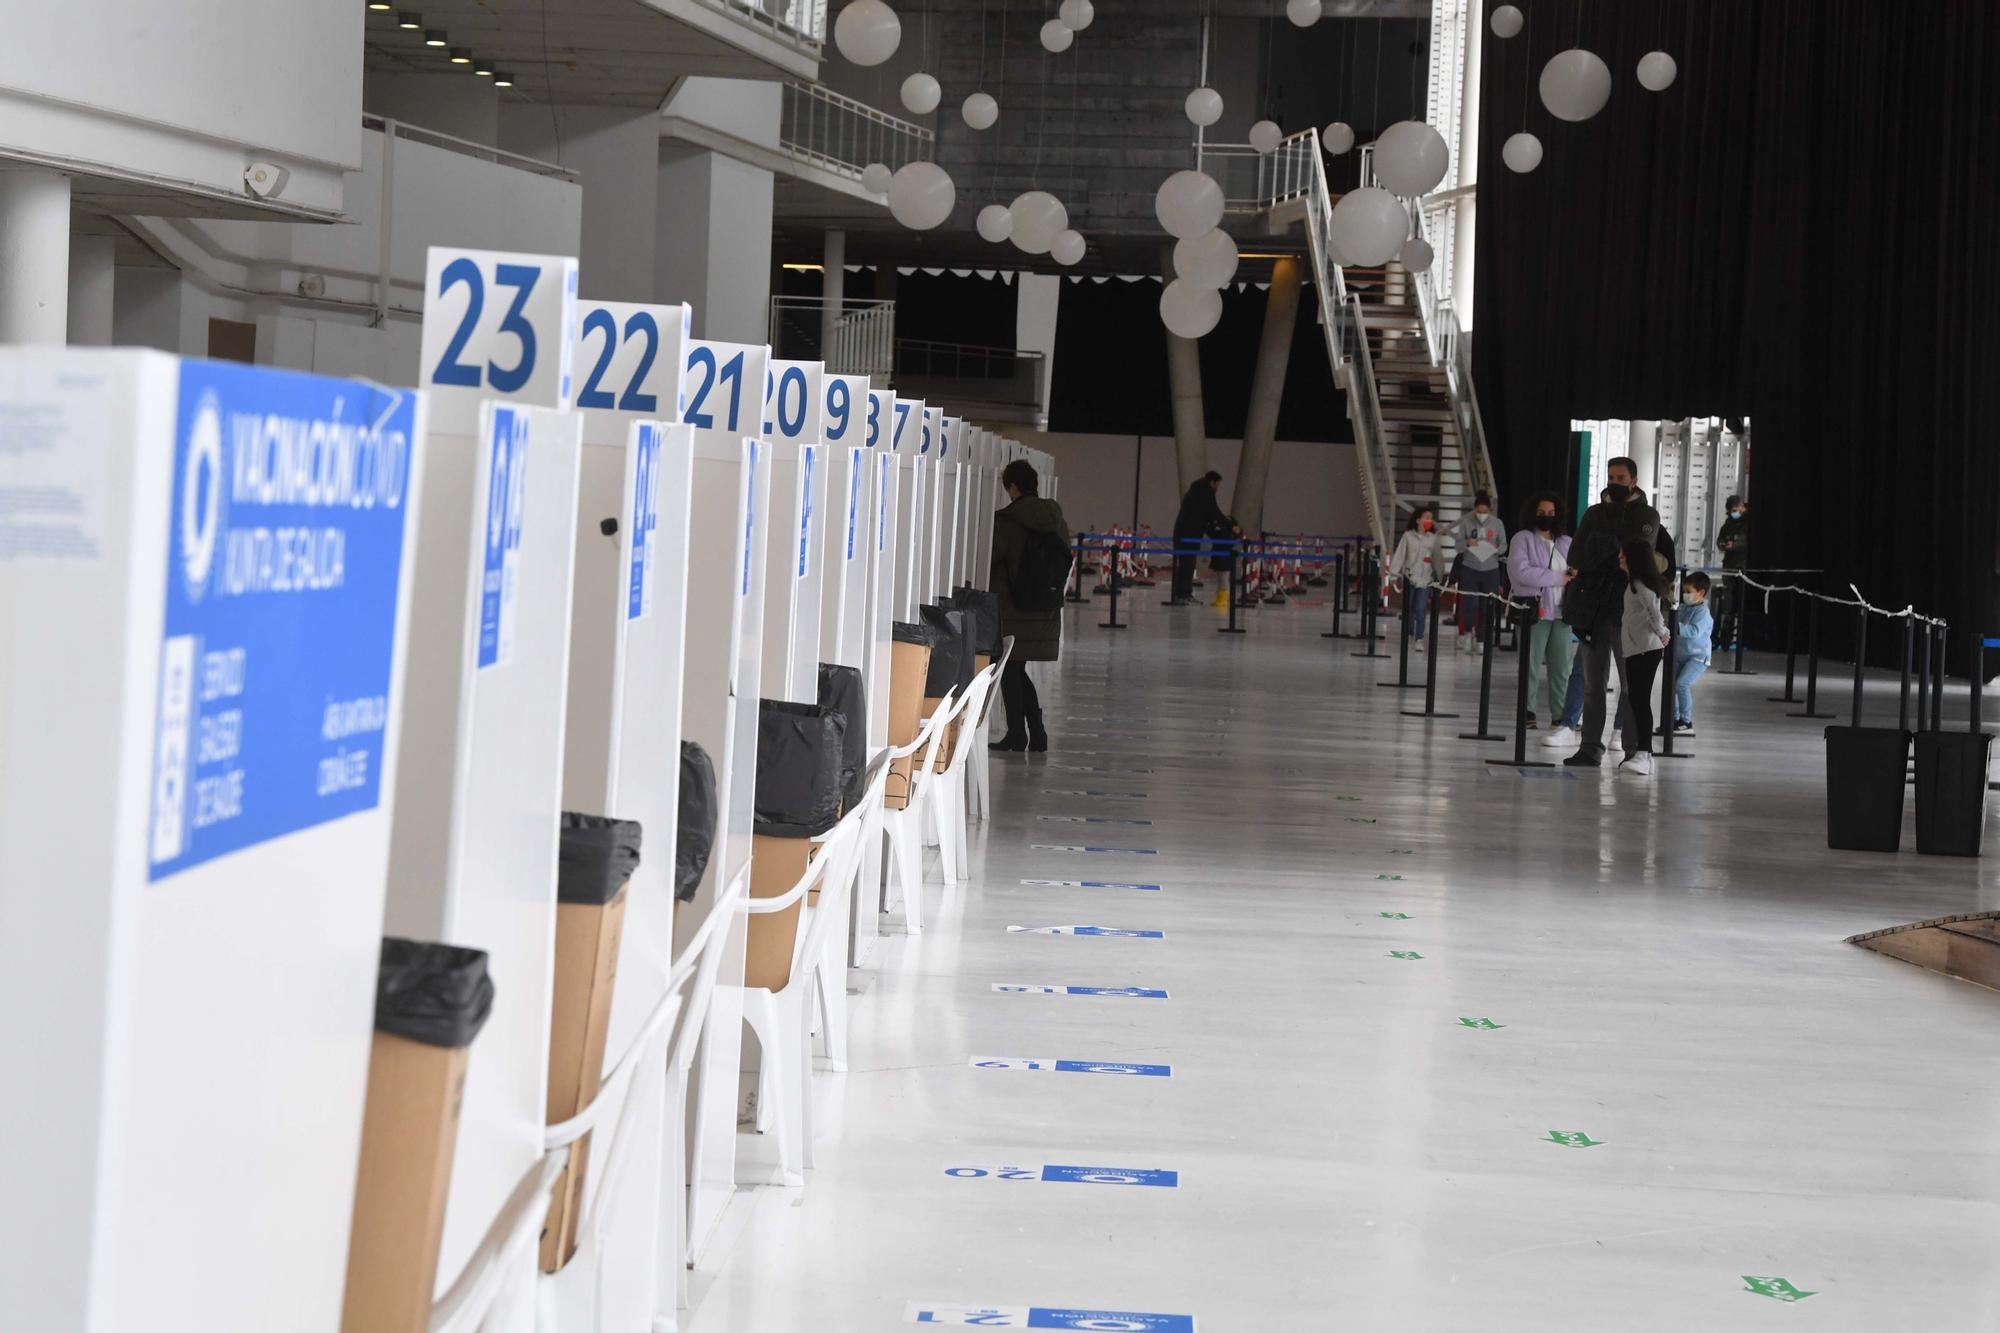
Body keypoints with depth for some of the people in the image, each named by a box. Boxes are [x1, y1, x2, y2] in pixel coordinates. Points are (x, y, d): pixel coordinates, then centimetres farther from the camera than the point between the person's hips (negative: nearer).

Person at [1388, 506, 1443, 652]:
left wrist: (1438, 578, 5)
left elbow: (1437, 558, 7)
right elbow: (1400, 555, -1)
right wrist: (1394, 573, -7)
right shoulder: (1408, 536, 0)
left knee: (1420, 610, -10)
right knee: (1408, 609, 9)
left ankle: (1419, 639, -9)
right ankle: (1409, 635, 26)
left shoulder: (1433, 538, 4)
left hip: (1425, 578, 0)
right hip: (1409, 576, 0)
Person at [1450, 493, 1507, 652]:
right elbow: (1458, 547, 2)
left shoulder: (1497, 524, 2)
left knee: (1486, 608, 0)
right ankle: (1467, 632, 15)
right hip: (1469, 569, -1)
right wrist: (1467, 543, -19)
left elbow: (1504, 546, 9)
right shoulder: (1466, 522, -1)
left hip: (1490, 570, 1)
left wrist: (1497, 548, -13)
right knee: (1469, 604, -10)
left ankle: (1480, 639, 10)